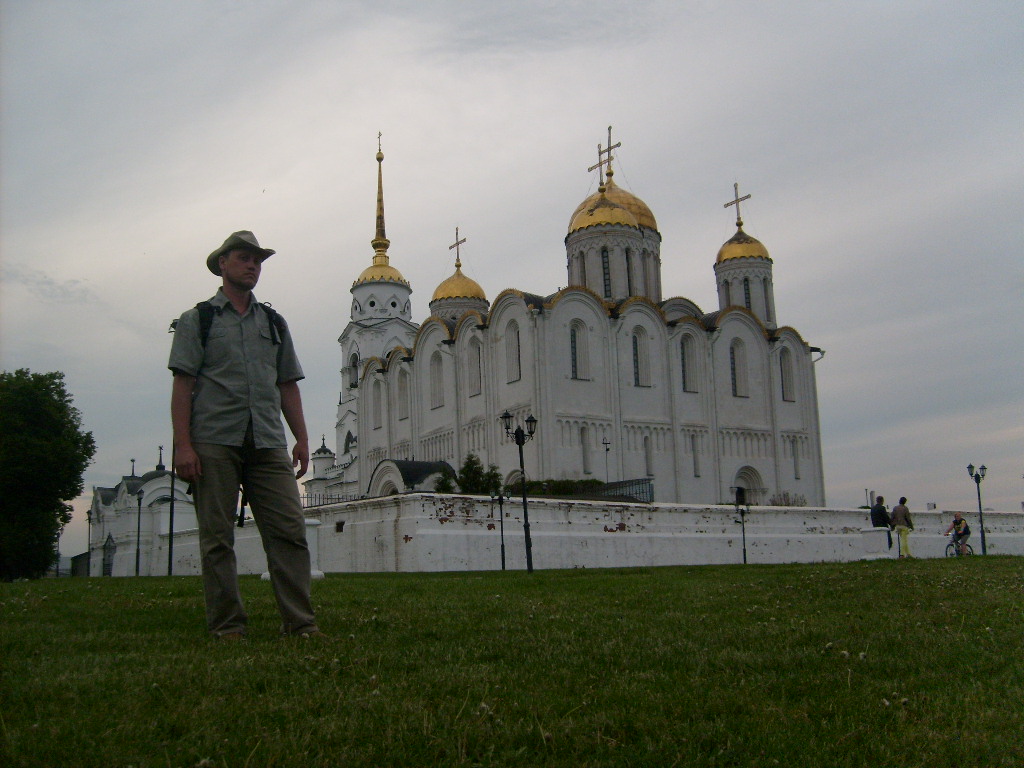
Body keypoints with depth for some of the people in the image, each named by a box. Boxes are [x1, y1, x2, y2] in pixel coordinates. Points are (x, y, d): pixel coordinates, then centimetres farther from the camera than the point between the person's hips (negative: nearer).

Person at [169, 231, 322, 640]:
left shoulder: (274, 323, 21)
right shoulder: (197, 319, 10)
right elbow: (182, 385, 2)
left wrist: (302, 439, 9)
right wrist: (183, 444, -9)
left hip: (267, 443, 3)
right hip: (214, 441, -3)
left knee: (289, 530, -7)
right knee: (217, 538, -1)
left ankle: (300, 622, -5)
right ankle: (227, 625, 6)